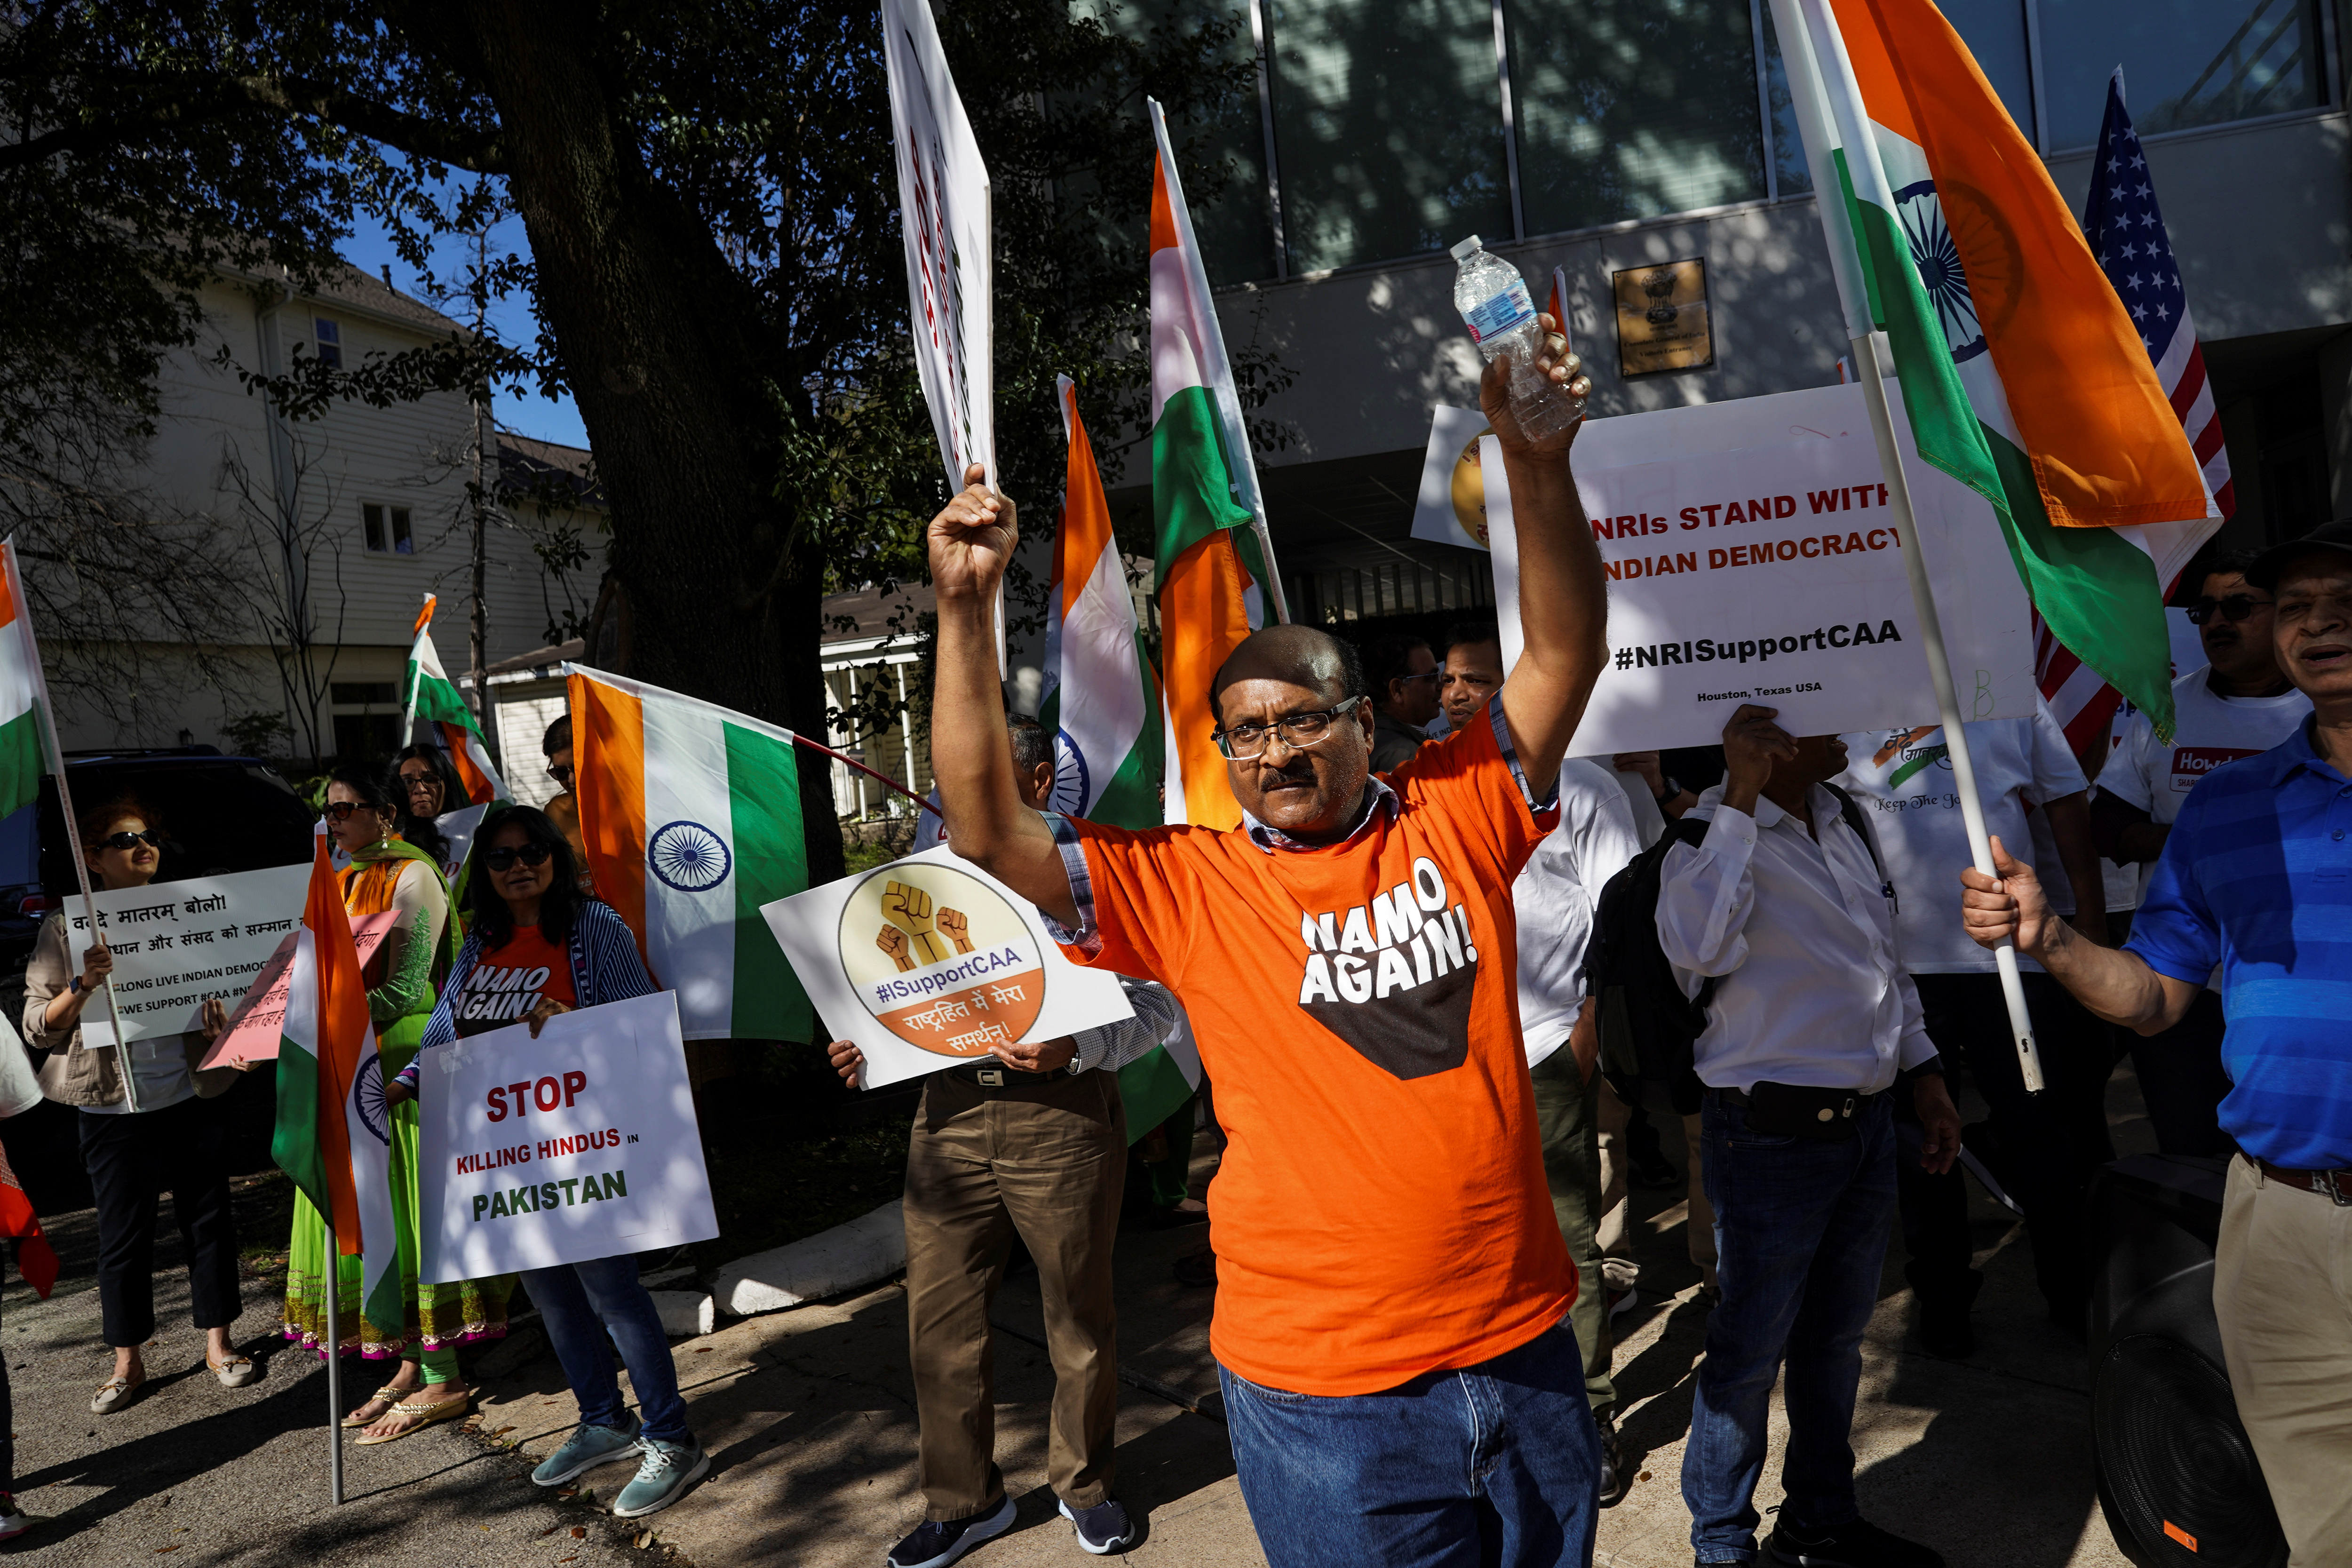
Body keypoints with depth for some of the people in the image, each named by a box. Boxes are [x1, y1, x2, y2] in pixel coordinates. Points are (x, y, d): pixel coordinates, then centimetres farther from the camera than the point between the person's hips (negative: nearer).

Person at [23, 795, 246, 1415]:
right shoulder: (67, 929, -1)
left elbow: (223, 987, 18)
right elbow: (39, 1027, -4)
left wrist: (223, 1007, -5)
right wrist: (82, 986, -22)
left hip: (190, 1099, 2)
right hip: (114, 1109, -2)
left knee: (208, 1220, 8)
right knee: (124, 1236, 6)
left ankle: (218, 1344, 21)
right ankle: (128, 1363, 20)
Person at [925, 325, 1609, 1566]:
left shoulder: (1457, 815, -1)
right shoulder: (1186, 886, -6)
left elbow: (1567, 652, -6)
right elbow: (989, 835, -12)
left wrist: (1537, 459, -20)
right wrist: (968, 612, -18)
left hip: (1523, 1345, 3)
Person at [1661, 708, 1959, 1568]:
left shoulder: (1849, 825, 10)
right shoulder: (1712, 838, -15)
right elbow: (1696, 949, -37)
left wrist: (1926, 1078, 19)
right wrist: (1742, 797, -32)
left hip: (1867, 1123, 8)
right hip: (1773, 1134, -8)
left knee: (1836, 1336, 22)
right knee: (1751, 1351, 5)